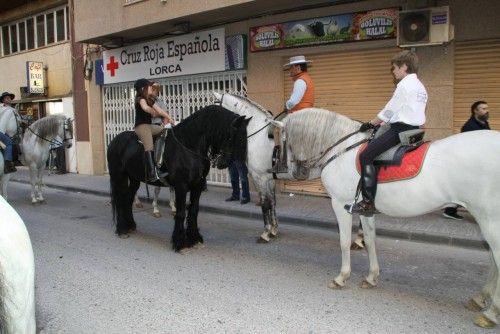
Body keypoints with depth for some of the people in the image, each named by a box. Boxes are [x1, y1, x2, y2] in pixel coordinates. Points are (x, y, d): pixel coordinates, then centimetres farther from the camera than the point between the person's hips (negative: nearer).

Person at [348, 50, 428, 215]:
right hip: (413, 129, 11)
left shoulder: (404, 85, -11)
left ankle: (368, 202, -19)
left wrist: (371, 124, 1)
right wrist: (378, 123, 21)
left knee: (366, 156, -13)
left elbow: (389, 110, -11)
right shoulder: (420, 87, 18)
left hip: (400, 129, -11)